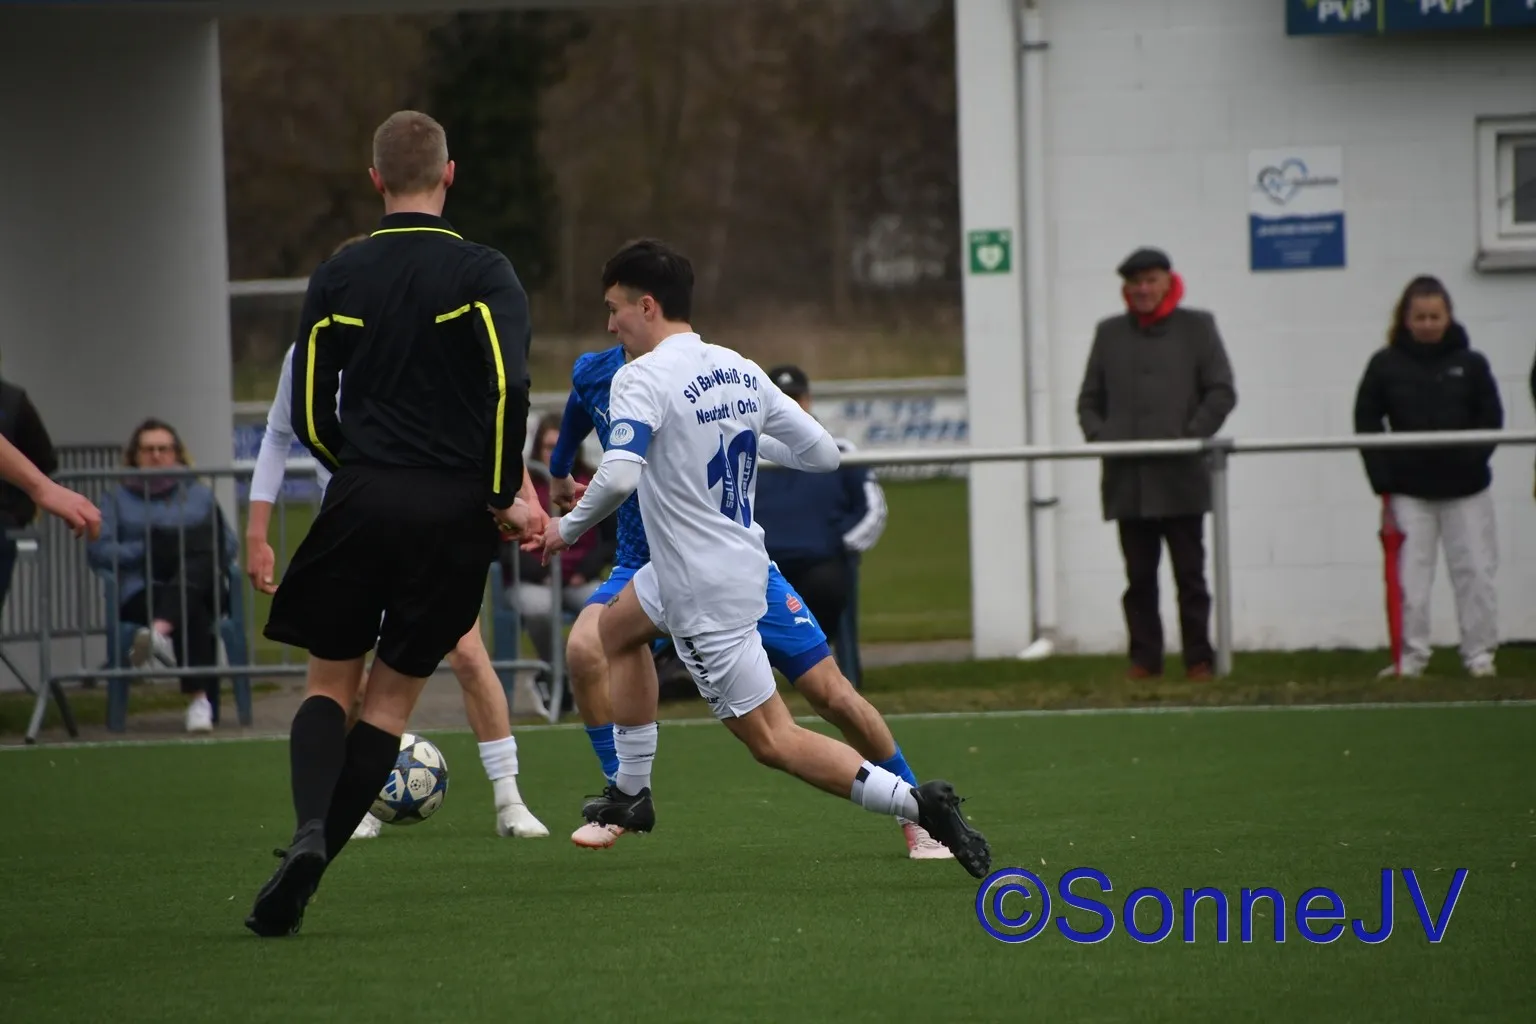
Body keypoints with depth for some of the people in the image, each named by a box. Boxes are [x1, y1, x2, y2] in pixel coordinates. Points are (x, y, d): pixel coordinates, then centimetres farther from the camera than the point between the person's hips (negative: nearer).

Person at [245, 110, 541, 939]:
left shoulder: (336, 278, 5)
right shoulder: (481, 272, -3)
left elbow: (308, 413, 6)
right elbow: (509, 384, -16)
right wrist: (504, 495, -5)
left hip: (362, 500, 1)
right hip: (452, 512, -1)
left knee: (330, 681, 11)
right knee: (394, 692, 8)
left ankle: (309, 826, -18)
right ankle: (306, 873, -1)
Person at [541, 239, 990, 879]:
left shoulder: (643, 377, -18)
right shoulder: (739, 371, 4)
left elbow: (618, 476, -32)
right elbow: (823, 453, 6)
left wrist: (568, 528, -14)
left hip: (704, 590, -9)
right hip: (742, 558, 9)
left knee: (771, 741, -4)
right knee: (617, 628, 30)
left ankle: (918, 804, -14)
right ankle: (631, 794, 37)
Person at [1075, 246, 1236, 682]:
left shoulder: (1196, 328, 7)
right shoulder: (1110, 333, 14)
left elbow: (1222, 393, 3)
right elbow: (1089, 399, 16)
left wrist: (1191, 435, -10)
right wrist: (1099, 436, -3)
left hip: (1181, 478, -2)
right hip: (1128, 479, 2)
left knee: (1189, 574, 0)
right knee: (1139, 576, 3)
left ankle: (1199, 659, 6)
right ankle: (1144, 658, 7)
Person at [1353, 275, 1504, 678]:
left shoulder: (1470, 364, 0)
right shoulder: (1386, 365, -2)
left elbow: (1491, 418, 1)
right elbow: (1367, 422, -2)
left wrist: (1471, 460, -14)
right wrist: (1384, 479, -10)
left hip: (1465, 489, 1)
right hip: (1409, 490, -1)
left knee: (1476, 571, 3)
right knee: (1410, 575, 0)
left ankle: (1479, 653, 12)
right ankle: (1411, 656, 8)